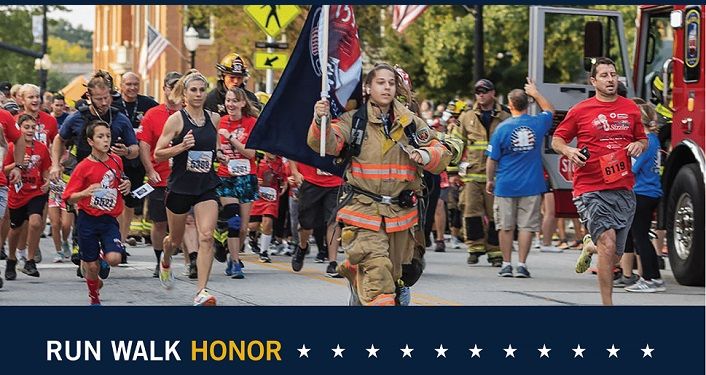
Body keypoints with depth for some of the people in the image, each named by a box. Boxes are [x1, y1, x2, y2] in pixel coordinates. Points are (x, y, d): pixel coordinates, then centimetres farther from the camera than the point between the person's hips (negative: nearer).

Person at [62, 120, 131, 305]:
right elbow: (69, 197, -9)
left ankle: (103, 260, 19)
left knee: (114, 258, -18)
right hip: (88, 220, -2)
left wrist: (126, 185, -1)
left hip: (109, 219, 2)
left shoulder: (116, 161, 2)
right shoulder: (84, 167, -10)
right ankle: (94, 297, 32)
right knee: (91, 266, 4)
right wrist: (86, 193, -28)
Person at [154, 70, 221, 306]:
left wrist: (222, 151, 10)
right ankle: (165, 262, 53)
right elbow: (157, 154, -9)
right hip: (180, 187, -2)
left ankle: (201, 292, -19)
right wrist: (181, 147, -23)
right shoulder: (176, 119, -9)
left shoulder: (214, 118, 4)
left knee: (206, 237, -17)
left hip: (207, 187, 2)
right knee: (176, 239, 16)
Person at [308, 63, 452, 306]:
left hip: (400, 213, 4)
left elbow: (442, 156, 10)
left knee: (392, 274, 16)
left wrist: (426, 156, -13)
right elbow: (328, 143, -16)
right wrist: (320, 121, -36)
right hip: (364, 211, -4)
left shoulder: (411, 123, 8)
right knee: (376, 270, -20)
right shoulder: (353, 121, 0)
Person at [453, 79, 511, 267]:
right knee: (472, 212, -5)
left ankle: (495, 251, 7)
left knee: (495, 214, 0)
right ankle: (475, 248, 7)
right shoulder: (467, 117, 10)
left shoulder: (505, 118, 7)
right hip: (472, 174, 1)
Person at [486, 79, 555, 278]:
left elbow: (492, 159, -3)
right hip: (531, 186, 1)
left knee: (506, 227, 8)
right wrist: (535, 93, 32)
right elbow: (549, 110, 22)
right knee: (526, 226, 4)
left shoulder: (502, 128, -9)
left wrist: (490, 180, 10)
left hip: (506, 185, -1)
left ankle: (506, 264, 12)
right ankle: (522, 265, 1)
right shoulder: (538, 124, -3)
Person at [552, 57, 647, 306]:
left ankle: (590, 246, 44)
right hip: (591, 189, -4)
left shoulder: (631, 108, 11)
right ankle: (607, 304, -16)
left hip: (624, 189, 4)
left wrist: (639, 145, 0)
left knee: (615, 255, 8)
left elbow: (643, 139, 23)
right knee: (608, 241, -22)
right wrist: (568, 151, -12)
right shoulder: (580, 111, 1)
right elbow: (557, 139, 9)